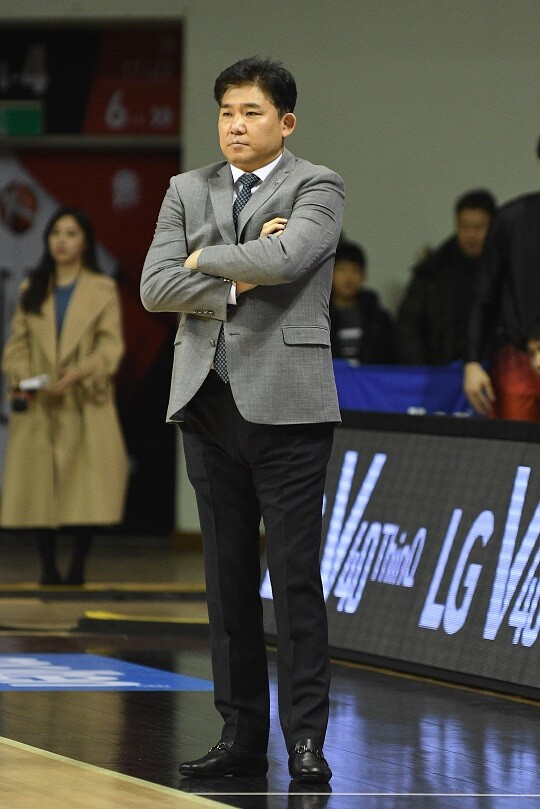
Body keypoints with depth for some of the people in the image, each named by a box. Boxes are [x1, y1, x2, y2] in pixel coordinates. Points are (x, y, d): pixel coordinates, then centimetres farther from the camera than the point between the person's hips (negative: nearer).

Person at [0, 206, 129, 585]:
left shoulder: (103, 290, 6)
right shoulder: (33, 289, 15)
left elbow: (110, 345, -3)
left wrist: (78, 373, -19)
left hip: (85, 405, -2)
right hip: (38, 407, 3)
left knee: (84, 488, -8)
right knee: (40, 489, -2)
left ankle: (78, 568, -1)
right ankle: (48, 568, 3)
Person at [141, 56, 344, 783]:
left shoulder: (316, 188, 0)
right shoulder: (187, 191, 13)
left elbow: (282, 260, -19)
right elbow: (155, 287, 1)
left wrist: (205, 258, -4)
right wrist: (238, 283, -8)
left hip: (286, 403, -5)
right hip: (210, 404, 5)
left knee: (296, 577, -5)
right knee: (228, 578, 7)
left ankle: (305, 739, -2)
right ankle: (242, 735, 12)